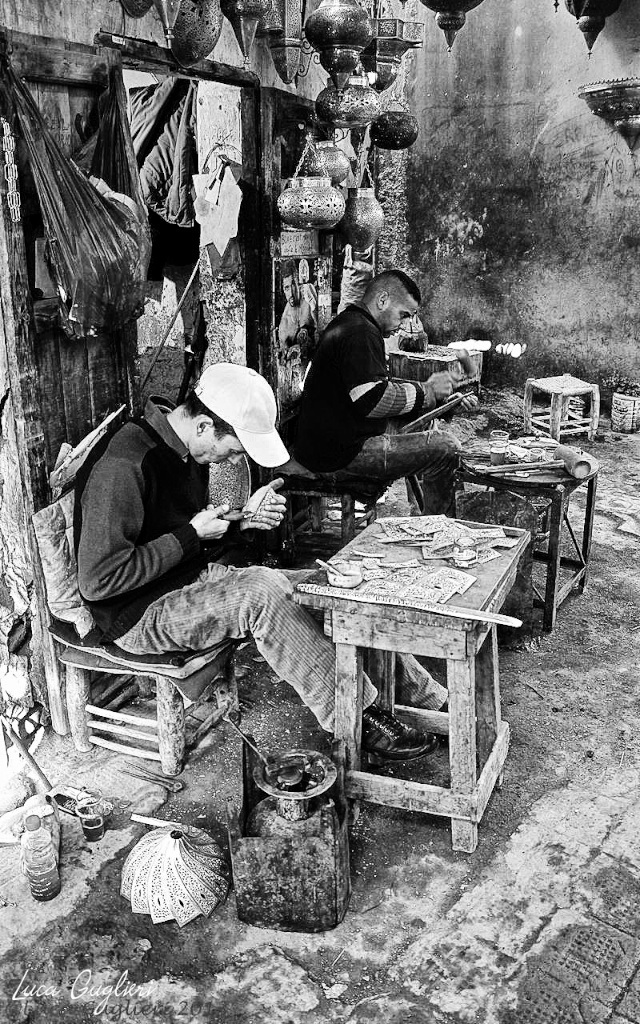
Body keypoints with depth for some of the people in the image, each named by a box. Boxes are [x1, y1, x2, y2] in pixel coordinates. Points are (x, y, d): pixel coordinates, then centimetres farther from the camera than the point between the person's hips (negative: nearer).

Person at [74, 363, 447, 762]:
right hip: (140, 613, -9)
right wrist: (191, 535, -21)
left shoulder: (186, 452, 5)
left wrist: (241, 519, -3)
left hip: (194, 580, 9)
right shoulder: (123, 467, -24)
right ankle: (356, 720, -19)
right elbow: (99, 580, -26)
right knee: (263, 591, -32)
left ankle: (431, 696, 2)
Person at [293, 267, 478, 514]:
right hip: (339, 458, -11)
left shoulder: (348, 324, 19)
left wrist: (444, 398, 14)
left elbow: (384, 388, 23)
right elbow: (372, 401, -26)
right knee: (445, 447, -9)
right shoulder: (360, 332, -16)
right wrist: (426, 391, -12)